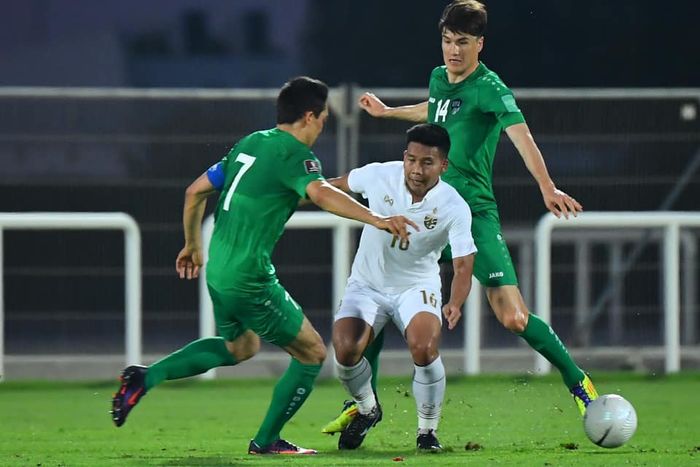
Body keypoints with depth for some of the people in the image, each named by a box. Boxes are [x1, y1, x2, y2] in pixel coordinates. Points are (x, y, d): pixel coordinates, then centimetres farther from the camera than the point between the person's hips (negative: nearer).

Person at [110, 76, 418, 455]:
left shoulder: (249, 144, 12)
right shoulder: (294, 154, -13)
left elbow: (195, 191, 18)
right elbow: (320, 193, -34)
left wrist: (193, 246, 31)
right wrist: (376, 219, -44)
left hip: (218, 269, 9)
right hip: (250, 278, -9)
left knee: (240, 347, 33)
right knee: (312, 354, 7)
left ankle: (146, 377, 21)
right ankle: (266, 441, 15)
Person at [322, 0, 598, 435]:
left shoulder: (488, 87, -13)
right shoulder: (439, 78, 10)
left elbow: (520, 133, -30)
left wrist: (547, 188, -45)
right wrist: (388, 112, 48)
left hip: (474, 215, -7)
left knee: (513, 316, -16)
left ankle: (578, 381, 3)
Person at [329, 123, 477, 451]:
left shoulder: (454, 208, -20)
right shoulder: (379, 176, -17)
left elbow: (463, 264, -21)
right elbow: (337, 186, 5)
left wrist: (455, 304, -40)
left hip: (417, 286, -1)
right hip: (367, 284, 2)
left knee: (424, 349, -28)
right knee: (345, 350, -21)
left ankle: (428, 430, -3)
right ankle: (367, 410, 13)